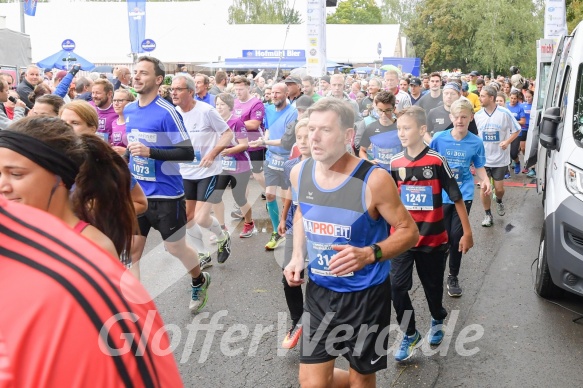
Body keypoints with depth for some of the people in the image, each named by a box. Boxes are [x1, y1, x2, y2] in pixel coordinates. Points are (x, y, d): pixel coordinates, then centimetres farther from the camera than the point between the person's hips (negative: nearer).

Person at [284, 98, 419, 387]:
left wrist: (369, 254, -30)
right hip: (319, 292, 4)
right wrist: (297, 255, 0)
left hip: (365, 295, -4)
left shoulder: (374, 180, -21)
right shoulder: (299, 173, -6)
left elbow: (409, 231, -12)